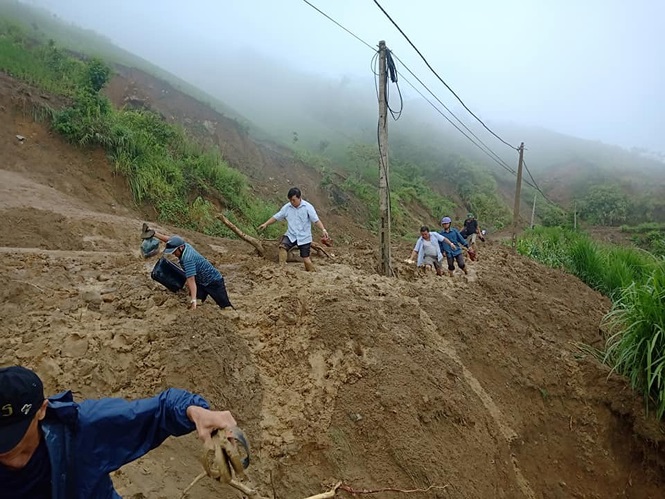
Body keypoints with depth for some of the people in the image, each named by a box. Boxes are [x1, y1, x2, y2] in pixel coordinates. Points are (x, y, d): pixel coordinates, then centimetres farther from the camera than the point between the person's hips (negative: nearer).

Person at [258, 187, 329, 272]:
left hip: (304, 237, -2)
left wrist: (323, 230, -26)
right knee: (282, 246, -27)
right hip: (291, 235, 2)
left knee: (306, 258, -1)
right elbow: (276, 217, 6)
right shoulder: (286, 207, 0)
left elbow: (316, 220, -12)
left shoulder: (308, 207, -9)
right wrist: (266, 224, -6)